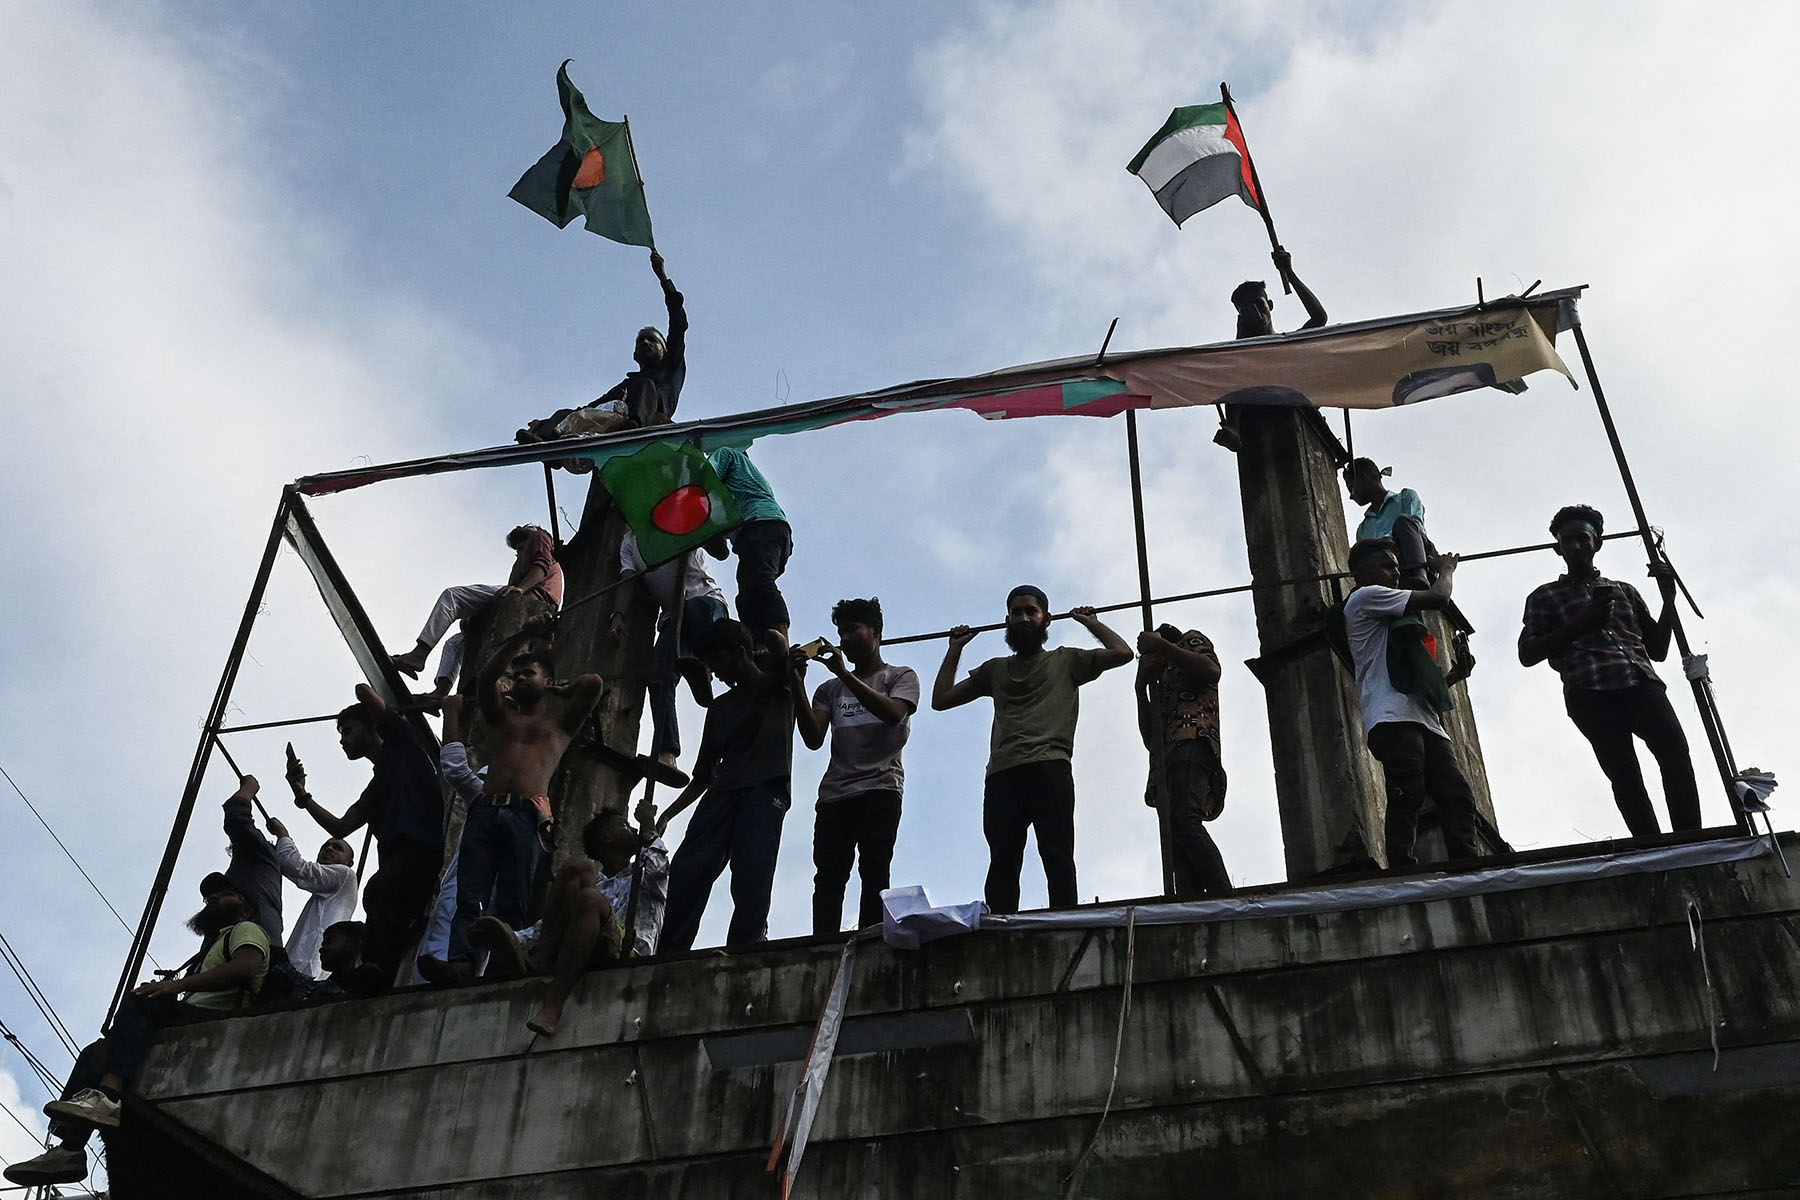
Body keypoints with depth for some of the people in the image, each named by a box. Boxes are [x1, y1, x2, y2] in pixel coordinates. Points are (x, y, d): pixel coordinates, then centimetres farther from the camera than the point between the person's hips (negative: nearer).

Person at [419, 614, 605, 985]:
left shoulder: (560, 724, 23)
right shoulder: (501, 717, 31)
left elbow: (595, 684, 10)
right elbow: (485, 679, 13)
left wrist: (558, 689, 27)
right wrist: (523, 637, 13)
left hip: (526, 816, -3)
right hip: (485, 811, 3)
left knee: (511, 904, -15)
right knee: (468, 898, -16)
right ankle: (460, 963, -31)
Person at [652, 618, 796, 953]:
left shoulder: (777, 687, 17)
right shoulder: (720, 707, 28)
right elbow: (703, 775, 25)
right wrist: (668, 814, 18)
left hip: (766, 792, -5)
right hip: (721, 793, 5)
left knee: (751, 881, -22)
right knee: (687, 869, -15)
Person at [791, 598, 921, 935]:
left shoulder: (902, 677, 14)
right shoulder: (830, 689, 25)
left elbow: (892, 714, -9)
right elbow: (813, 739, 9)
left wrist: (843, 672, -11)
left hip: (880, 789, -4)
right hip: (834, 793, 4)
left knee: (874, 871, -18)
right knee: (828, 878, -9)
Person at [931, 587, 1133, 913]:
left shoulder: (1066, 661, 20)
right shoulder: (994, 669, 29)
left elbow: (1122, 653, 7)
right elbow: (941, 700, 29)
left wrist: (1090, 623, 19)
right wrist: (956, 648, 32)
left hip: (1049, 768, -3)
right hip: (1001, 774, 3)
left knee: (1057, 858, -12)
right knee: (1002, 864, -7)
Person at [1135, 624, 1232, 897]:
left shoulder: (1191, 639, 21)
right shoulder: (1162, 685, 39)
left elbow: (1212, 670, -3)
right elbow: (1149, 739, 28)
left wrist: (1159, 646, 1)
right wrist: (1142, 685, 22)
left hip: (1192, 742, -8)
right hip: (1167, 756, 8)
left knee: (1184, 822, -29)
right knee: (1178, 840, -13)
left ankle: (1226, 905, -41)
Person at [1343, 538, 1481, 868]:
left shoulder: (1390, 624, 37)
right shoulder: (1365, 597, 8)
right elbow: (1438, 597, 3)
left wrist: (1454, 675, 16)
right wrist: (1446, 568, 24)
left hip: (1424, 720, 9)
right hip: (1393, 717, -9)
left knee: (1457, 797, -6)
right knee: (1408, 793, -24)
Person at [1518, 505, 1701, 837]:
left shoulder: (1624, 591, 32)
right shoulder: (1545, 597, 23)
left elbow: (1658, 650, 29)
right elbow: (1527, 654, 11)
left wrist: (1669, 598, 17)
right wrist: (1580, 624, 1)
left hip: (1640, 681, 2)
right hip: (1590, 691, -2)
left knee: (1674, 747, -24)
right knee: (1623, 770, -22)